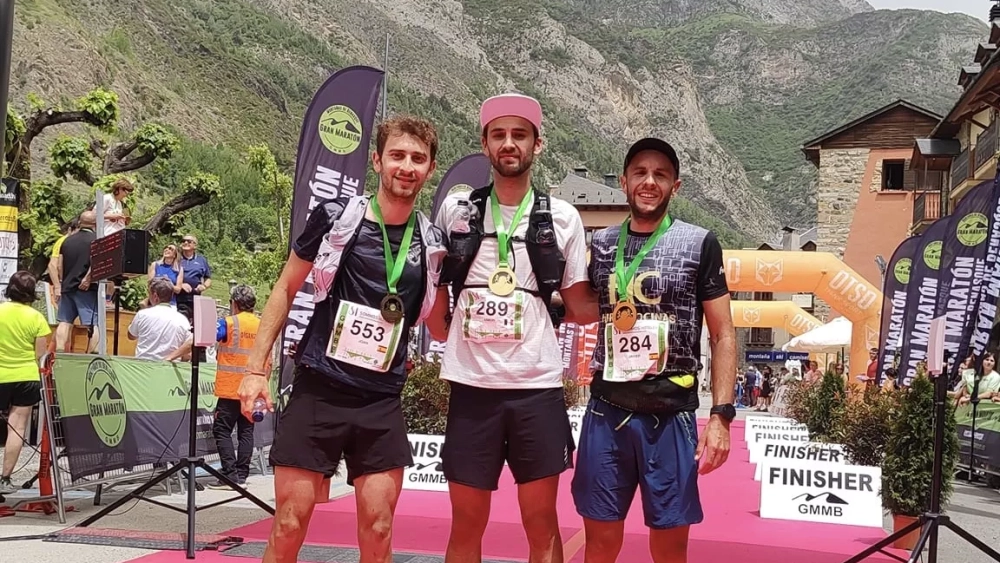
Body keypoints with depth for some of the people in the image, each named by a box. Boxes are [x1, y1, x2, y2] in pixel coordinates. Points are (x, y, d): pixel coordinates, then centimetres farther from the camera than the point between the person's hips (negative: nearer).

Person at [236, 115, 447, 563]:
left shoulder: (432, 244, 3)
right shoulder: (334, 217, -4)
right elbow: (286, 289, 5)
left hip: (382, 404, 2)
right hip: (317, 391, -2)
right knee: (289, 526, 1)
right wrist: (256, 368, 0)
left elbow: (439, 328, 16)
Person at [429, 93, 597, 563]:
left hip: (537, 386, -1)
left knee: (541, 523, 6)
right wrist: (451, 336, 3)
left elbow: (581, 308, 7)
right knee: (466, 524, 9)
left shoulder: (562, 218, 3)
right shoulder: (456, 209, 4)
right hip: (472, 385, 1)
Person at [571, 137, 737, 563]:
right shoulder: (600, 244, 8)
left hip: (670, 416, -2)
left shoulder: (699, 244, 0)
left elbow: (722, 335, -1)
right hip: (606, 412, 2)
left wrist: (721, 414, -8)